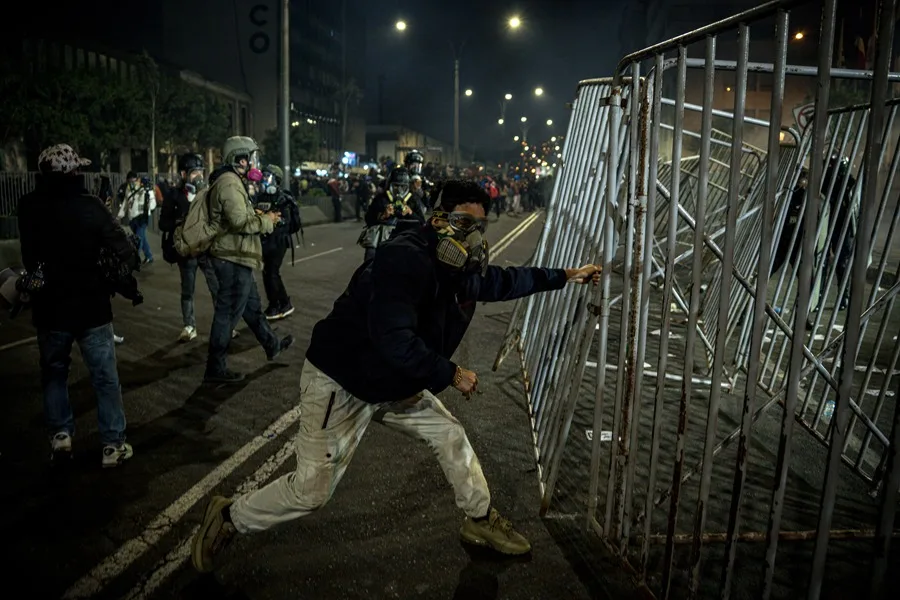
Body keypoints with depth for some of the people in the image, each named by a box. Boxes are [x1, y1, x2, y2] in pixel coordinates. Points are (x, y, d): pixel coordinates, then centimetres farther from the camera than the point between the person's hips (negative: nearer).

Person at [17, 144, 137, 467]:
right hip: (91, 305, -3)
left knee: (54, 372, 22)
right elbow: (124, 250, -14)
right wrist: (129, 264, 4)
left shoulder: (28, 207, -4)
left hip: (49, 306, 3)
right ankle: (113, 443, 9)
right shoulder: (90, 205, -14)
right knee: (105, 377, 5)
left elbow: (28, 256, 9)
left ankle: (60, 434, 21)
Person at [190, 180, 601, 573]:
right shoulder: (406, 258, -29)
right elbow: (394, 339, -37)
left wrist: (565, 276, 21)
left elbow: (500, 281, 19)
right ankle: (229, 518, 22)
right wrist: (451, 374, -25)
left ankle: (481, 521, 34)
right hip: (339, 384, -9)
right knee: (310, 490, -4)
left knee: (451, 437, 13)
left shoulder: (460, 268, -1)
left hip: (394, 386, 9)